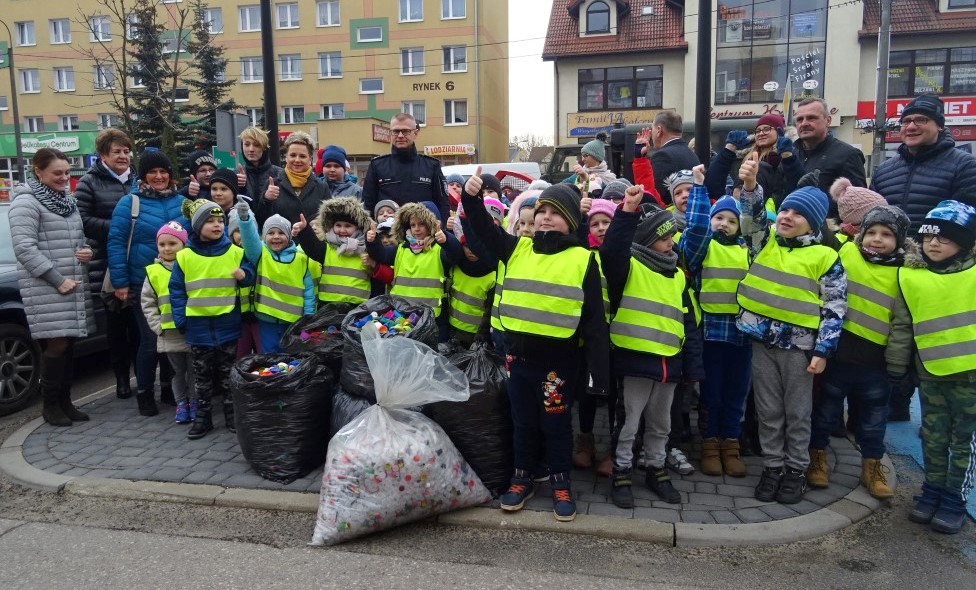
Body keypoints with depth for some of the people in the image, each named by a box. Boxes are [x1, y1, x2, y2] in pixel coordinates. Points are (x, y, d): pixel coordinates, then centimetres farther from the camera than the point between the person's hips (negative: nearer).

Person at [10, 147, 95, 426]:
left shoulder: (66, 200, 18)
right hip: (46, 288, -7)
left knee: (67, 343, 9)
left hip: (74, 285, 7)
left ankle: (65, 401, 18)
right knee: (56, 345, -6)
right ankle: (50, 405, 8)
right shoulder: (26, 202, -8)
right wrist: (57, 279, -19)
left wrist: (87, 251, 3)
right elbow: (24, 248, -16)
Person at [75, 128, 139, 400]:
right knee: (116, 320, 5)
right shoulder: (89, 183, 2)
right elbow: (82, 220, -6)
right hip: (109, 265, -2)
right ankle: (121, 376, 16)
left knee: (139, 319, 4)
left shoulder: (137, 181, 13)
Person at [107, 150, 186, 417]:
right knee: (150, 340, -1)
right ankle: (144, 393, 16)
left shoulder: (182, 202, 6)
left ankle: (169, 388, 26)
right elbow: (116, 242, -6)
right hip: (144, 284, -3)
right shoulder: (130, 202, -4)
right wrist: (120, 282, -10)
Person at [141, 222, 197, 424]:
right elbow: (147, 303, 7)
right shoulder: (154, 272, 3)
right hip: (169, 335, 2)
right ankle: (181, 402, 24)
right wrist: (158, 326, -1)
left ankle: (195, 402, 21)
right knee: (178, 371, 13)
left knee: (194, 370, 8)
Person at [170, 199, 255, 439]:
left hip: (228, 324, 0)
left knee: (229, 373, 10)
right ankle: (202, 418, 22)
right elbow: (176, 290, 2)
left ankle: (232, 416, 21)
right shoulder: (184, 256, -2)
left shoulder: (235, 252, -1)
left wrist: (244, 275, -17)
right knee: (202, 375, 11)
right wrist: (180, 319, -4)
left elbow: (250, 275, 7)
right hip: (198, 326, 0)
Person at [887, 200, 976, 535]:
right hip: (931, 372, 2)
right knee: (933, 437, 13)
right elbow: (902, 326, 6)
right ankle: (932, 491, 29)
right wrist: (896, 365, 7)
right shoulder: (910, 277, -1)